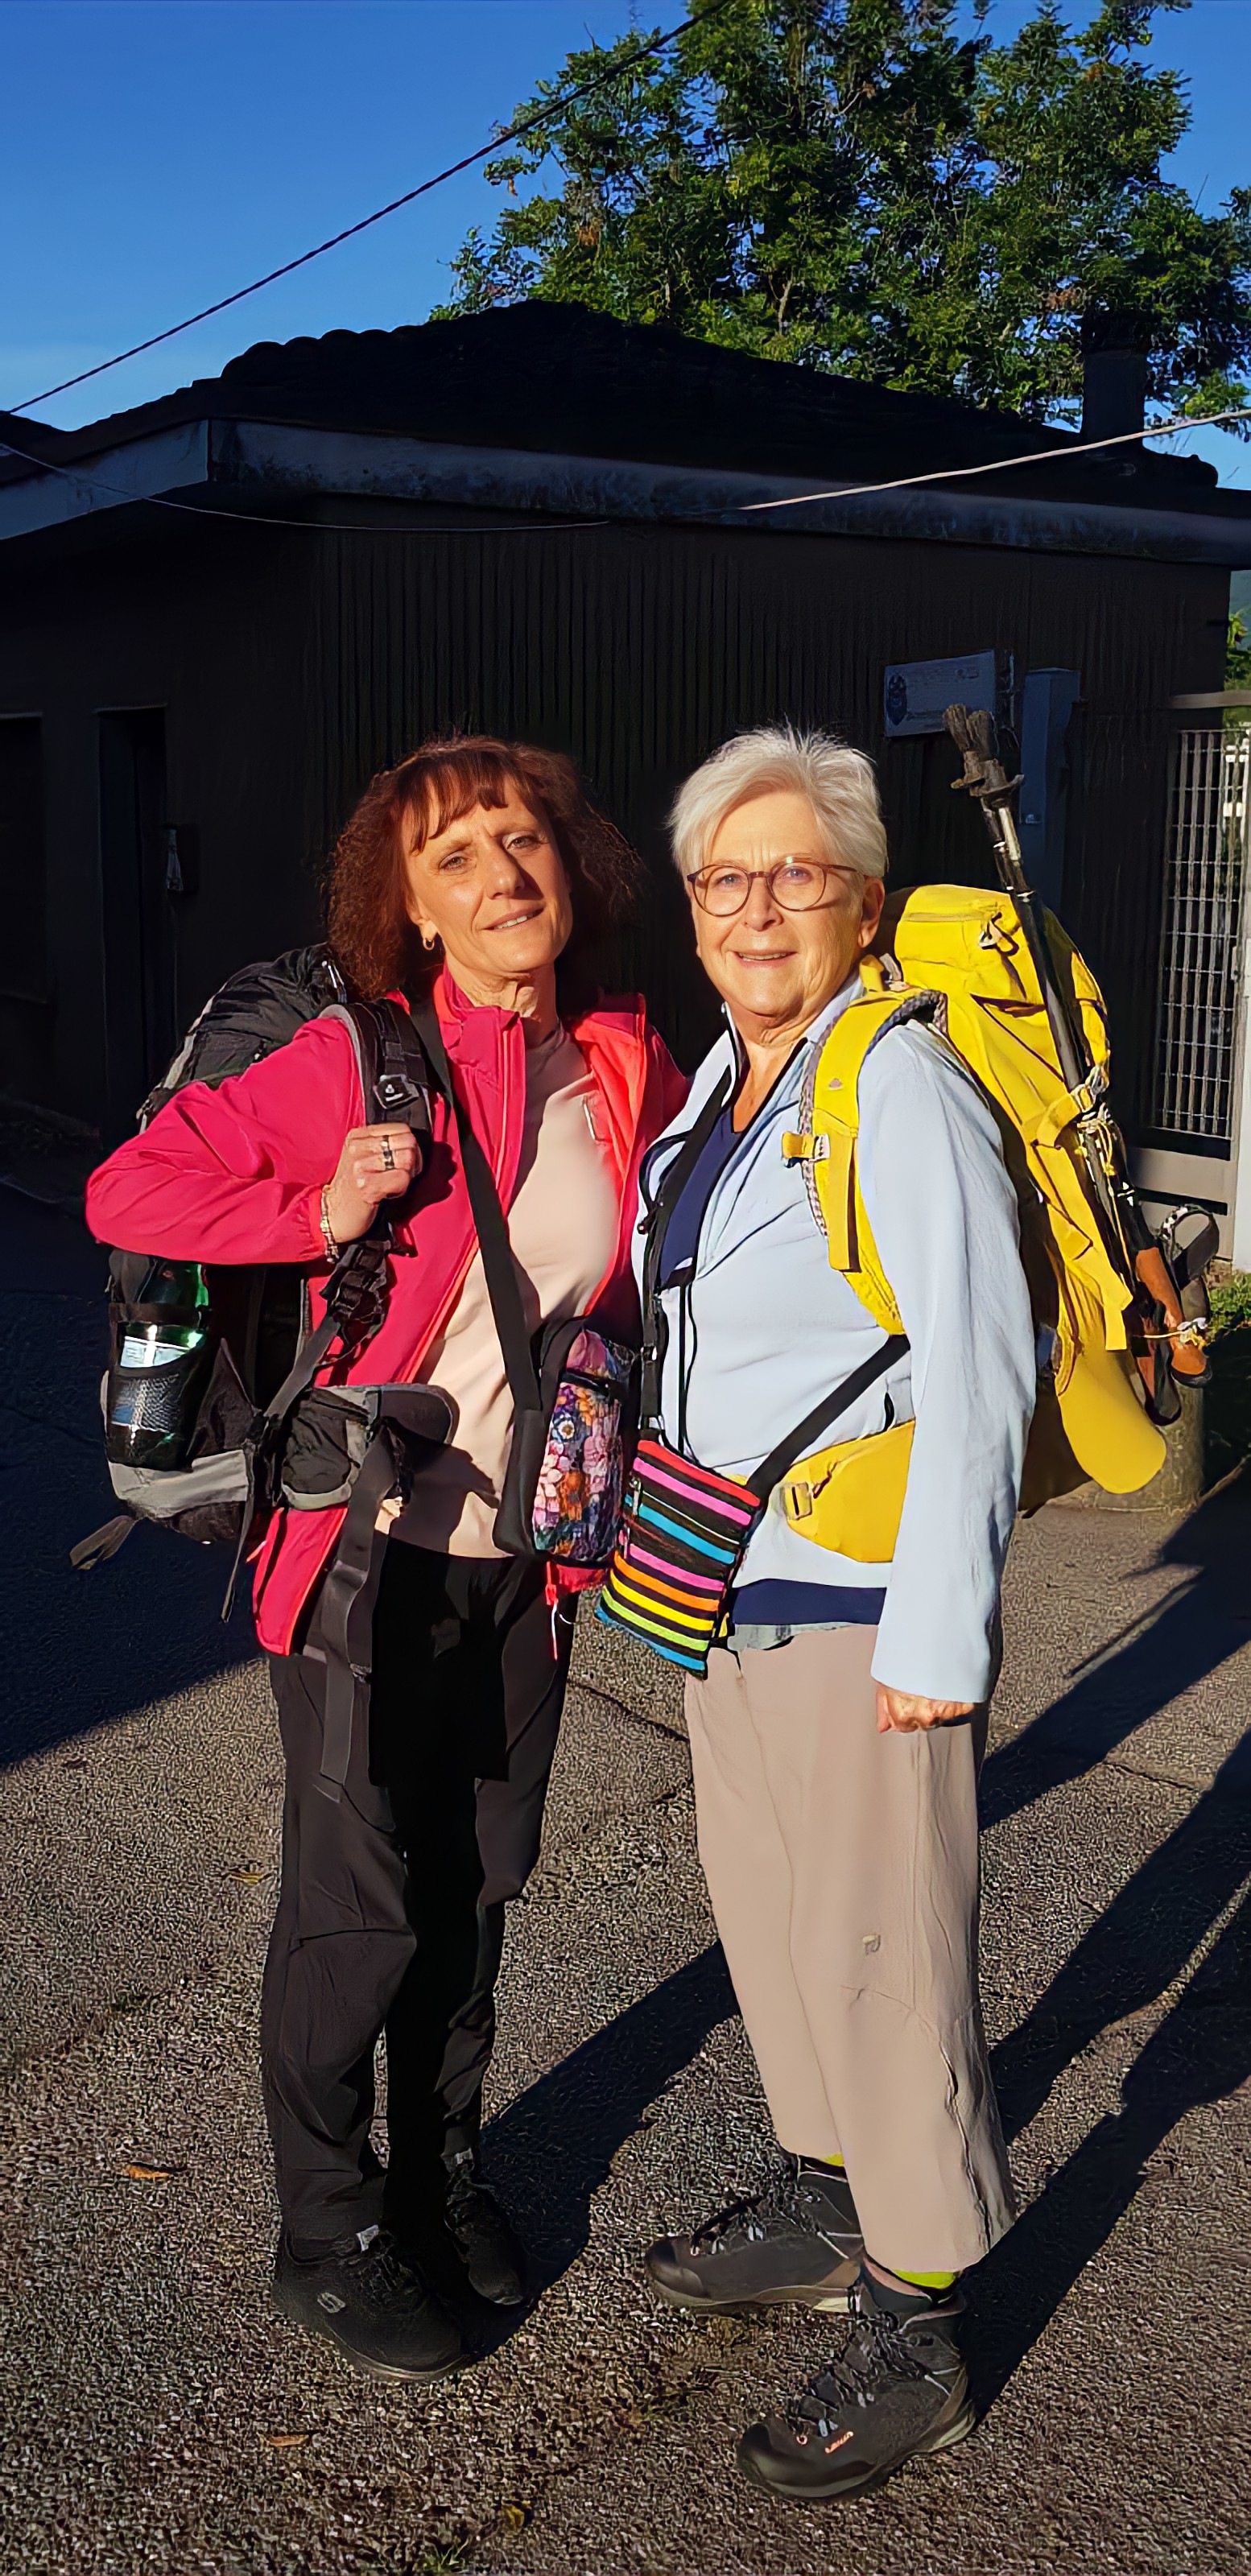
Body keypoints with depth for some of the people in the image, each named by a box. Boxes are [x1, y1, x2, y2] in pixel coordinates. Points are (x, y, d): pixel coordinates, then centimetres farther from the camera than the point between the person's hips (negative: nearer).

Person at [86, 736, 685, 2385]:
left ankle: (440, 2171, 41)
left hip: (523, 1549, 5)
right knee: (365, 1905, 5)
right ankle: (329, 2237, 28)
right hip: (374, 1548, -5)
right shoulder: (368, 1062, -15)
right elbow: (129, 1192, -14)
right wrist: (325, 1214, -21)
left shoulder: (628, 1071, 1)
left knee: (479, 1883, 18)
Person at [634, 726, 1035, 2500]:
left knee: (877, 1951, 1)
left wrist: (936, 1640, -21)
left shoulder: (903, 1090, -17)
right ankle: (824, 2212, 41)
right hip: (734, 1579, 9)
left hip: (865, 1601, -9)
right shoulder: (723, 1085, 9)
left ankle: (914, 2343, 18)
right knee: (768, 1906, 20)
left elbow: (977, 1372, -21)